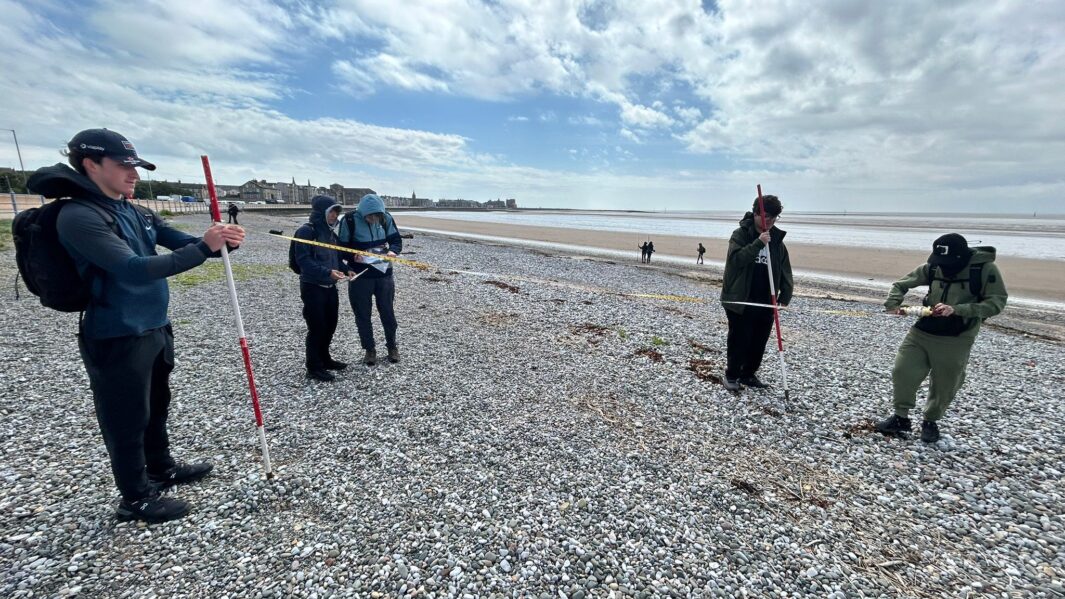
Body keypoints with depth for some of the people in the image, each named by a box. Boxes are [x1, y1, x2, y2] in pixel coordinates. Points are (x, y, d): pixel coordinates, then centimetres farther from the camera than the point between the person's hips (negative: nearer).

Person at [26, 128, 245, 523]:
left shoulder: (138, 213, 7)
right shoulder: (78, 216, -18)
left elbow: (184, 243, 4)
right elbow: (134, 269, -29)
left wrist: (222, 241, -18)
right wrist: (203, 248, -34)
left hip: (156, 329, 8)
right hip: (117, 340, -8)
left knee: (156, 408, 23)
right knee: (129, 421, 7)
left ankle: (162, 469, 43)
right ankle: (136, 499, 25)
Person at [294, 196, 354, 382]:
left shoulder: (330, 232, 13)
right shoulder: (306, 231, -12)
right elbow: (303, 260, -21)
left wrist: (345, 270, 2)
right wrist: (327, 272, -30)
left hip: (330, 287, 8)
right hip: (313, 287, -8)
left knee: (330, 325, 15)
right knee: (317, 328, -2)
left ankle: (324, 359, 32)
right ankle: (314, 367, 12)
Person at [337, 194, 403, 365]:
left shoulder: (386, 218, -6)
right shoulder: (349, 220, -13)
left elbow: (396, 240, 5)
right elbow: (342, 248, -5)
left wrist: (393, 251, -17)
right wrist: (353, 256, -24)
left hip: (384, 273, 2)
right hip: (360, 276, -1)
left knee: (387, 312, 11)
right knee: (363, 315, 7)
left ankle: (392, 346, 29)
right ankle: (370, 349, 25)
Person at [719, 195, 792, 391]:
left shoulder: (777, 239, 10)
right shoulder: (741, 234, -5)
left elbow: (785, 270, 10)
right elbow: (736, 259, -21)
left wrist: (785, 295, 1)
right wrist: (758, 243, -29)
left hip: (766, 302, 6)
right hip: (740, 300, -5)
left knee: (759, 342, 11)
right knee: (739, 341, 0)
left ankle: (749, 374, 27)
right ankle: (732, 375, 17)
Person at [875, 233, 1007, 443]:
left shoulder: (985, 268, -12)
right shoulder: (932, 267, -2)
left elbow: (996, 302, -14)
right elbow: (901, 284, 7)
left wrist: (956, 310, -27)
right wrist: (893, 304, -12)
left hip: (955, 340, -3)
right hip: (921, 331, 3)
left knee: (944, 385, 10)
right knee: (902, 372, 0)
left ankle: (931, 422, 33)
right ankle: (901, 418, 18)